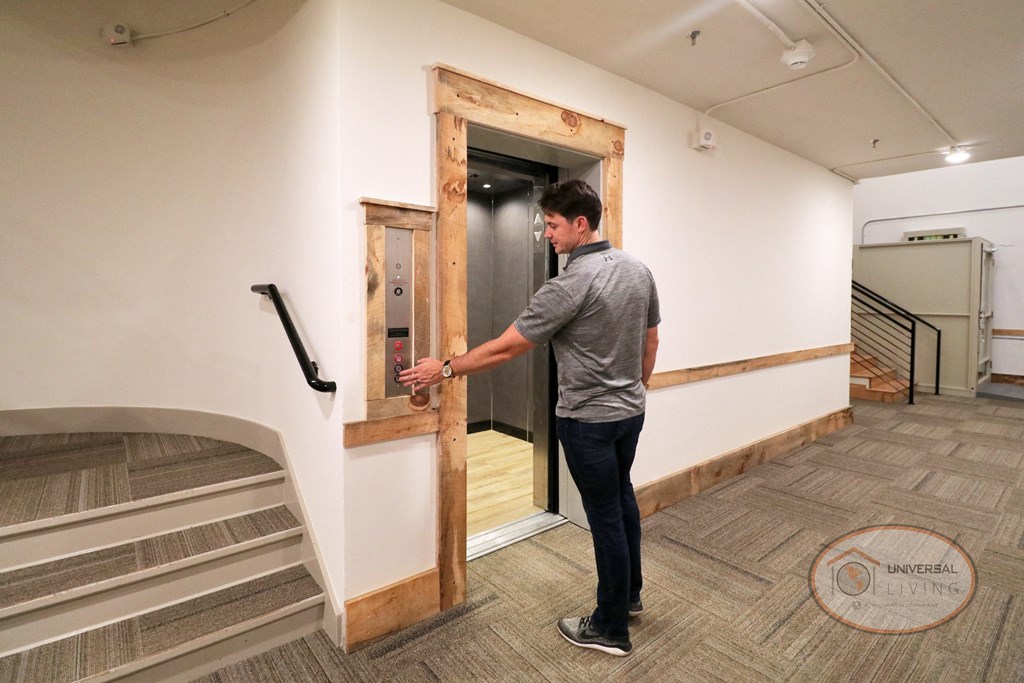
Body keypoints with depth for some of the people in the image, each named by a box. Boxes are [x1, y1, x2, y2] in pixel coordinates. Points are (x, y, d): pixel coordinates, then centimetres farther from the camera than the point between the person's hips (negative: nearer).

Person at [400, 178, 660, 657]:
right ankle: (630, 594, 44)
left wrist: (445, 369, -9)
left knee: (605, 516, 6)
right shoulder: (638, 269, 1)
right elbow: (651, 342, 10)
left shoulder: (570, 285, -24)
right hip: (631, 412, 8)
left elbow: (504, 349, -20)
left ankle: (611, 630, 27)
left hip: (588, 420, -8)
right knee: (622, 496, 24)